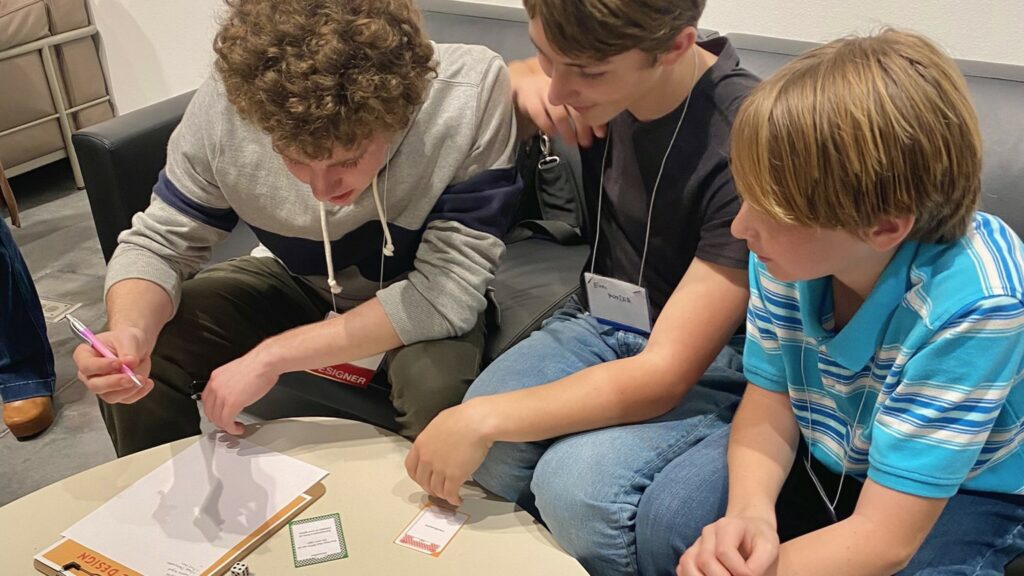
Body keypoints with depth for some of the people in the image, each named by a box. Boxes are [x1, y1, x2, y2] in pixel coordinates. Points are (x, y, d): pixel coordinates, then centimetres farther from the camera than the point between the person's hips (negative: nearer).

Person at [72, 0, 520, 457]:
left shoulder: (472, 97, -35)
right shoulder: (225, 106, -27)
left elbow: (447, 291, -32)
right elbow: (159, 243, -13)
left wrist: (272, 355, -32)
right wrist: (130, 331, -35)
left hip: (423, 303, -2)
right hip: (296, 282, 3)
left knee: (440, 390, -33)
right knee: (131, 368, -13)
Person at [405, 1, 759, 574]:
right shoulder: (597, 62, -10)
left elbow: (665, 374, -27)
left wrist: (485, 418, -27)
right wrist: (526, 83, -8)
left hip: (710, 360, -5)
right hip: (603, 321, 5)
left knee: (575, 485, -30)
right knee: (490, 452, -21)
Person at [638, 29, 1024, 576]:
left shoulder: (971, 305, -35)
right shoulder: (792, 245, -21)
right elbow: (770, 395, -9)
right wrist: (749, 511, -30)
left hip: (959, 495, -3)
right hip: (824, 453, 4)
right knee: (669, 513, -17)